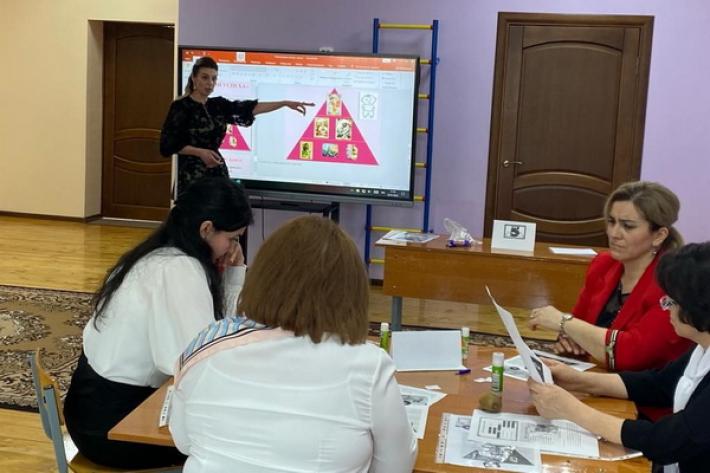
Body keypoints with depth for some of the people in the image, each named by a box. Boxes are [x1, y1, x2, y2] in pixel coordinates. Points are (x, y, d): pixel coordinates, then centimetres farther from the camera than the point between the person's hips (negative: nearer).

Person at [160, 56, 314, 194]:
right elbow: (169, 144, -9)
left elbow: (249, 108, 5)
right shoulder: (181, 106, -6)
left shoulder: (218, 105, 11)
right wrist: (200, 152, -17)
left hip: (217, 171, 6)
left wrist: (285, 103, 0)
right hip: (192, 173, -6)